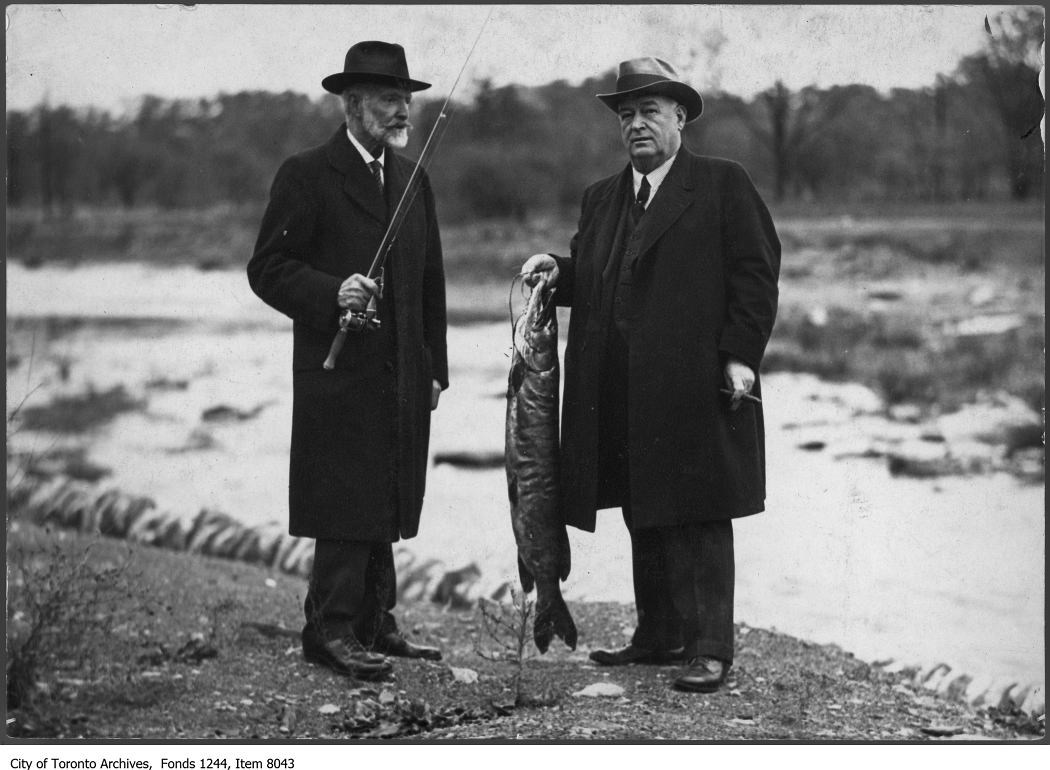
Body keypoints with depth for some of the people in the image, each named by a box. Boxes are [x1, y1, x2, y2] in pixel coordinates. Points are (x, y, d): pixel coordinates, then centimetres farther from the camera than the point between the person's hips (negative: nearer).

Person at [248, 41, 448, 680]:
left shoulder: (413, 179, 16)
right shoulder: (307, 176, -4)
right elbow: (267, 269, -7)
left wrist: (436, 367, 14)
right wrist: (332, 292, -22)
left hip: (403, 377, 6)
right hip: (340, 372, -6)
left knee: (387, 507, 9)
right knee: (348, 503, -7)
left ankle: (374, 623, 17)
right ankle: (332, 631, -1)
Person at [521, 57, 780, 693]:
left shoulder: (723, 185, 1)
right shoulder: (602, 199, 20)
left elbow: (756, 274, -5)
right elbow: (593, 279, 21)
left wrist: (740, 355, -13)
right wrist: (559, 272, -1)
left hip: (697, 389, -6)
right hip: (621, 396, 6)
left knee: (699, 521, -4)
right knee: (644, 519, 12)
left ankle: (710, 649, 0)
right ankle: (660, 636, 23)